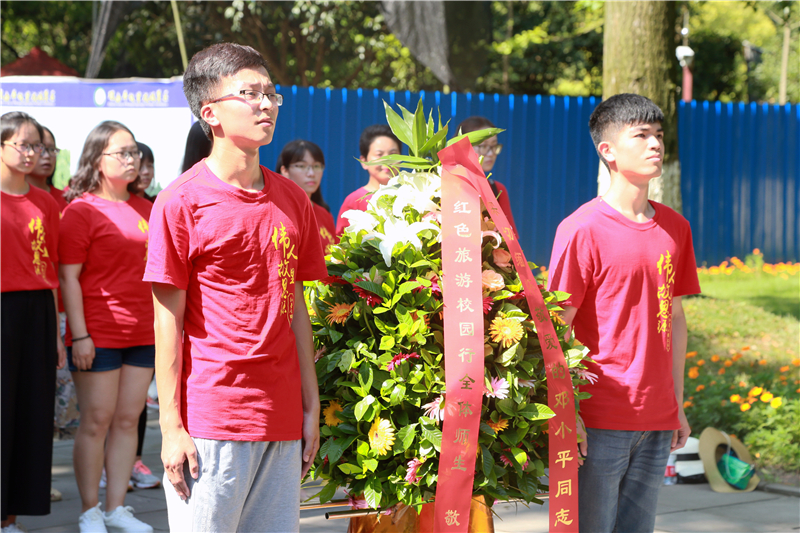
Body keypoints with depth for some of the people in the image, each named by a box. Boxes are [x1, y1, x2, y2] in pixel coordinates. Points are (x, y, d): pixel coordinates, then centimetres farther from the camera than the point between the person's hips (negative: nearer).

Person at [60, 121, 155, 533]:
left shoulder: (145, 209, 13)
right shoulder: (81, 209, -5)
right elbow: (68, 277, -9)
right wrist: (79, 335, -14)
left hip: (142, 334, 6)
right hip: (98, 335, -6)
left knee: (128, 419, 7)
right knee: (97, 420, -1)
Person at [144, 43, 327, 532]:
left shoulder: (293, 200, 11)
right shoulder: (181, 202, -5)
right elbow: (169, 320, -5)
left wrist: (312, 408, 12)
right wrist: (171, 427, -8)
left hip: (282, 421, 5)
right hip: (210, 422, -5)